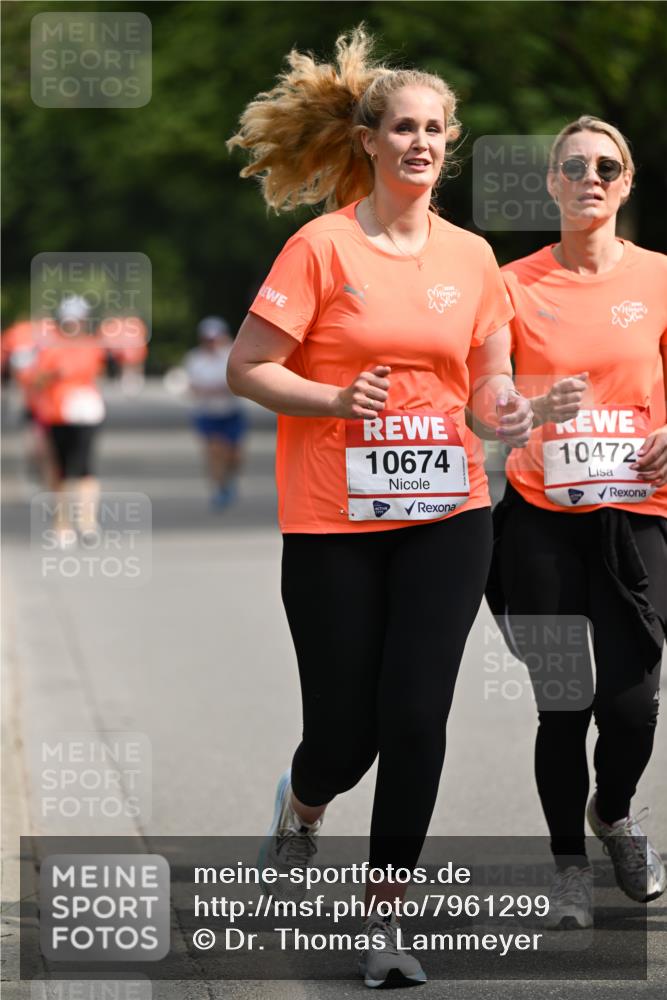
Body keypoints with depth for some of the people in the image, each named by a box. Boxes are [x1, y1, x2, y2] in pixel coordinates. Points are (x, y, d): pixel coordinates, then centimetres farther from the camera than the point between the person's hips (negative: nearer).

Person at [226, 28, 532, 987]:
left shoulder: (472, 257, 7)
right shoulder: (322, 246, -6)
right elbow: (247, 368, -5)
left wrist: (506, 408, -9)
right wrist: (336, 398, -20)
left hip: (446, 516, 3)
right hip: (334, 521, -3)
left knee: (416, 719, -5)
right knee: (345, 730, 1)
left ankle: (385, 921, 7)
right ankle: (302, 802, 38)